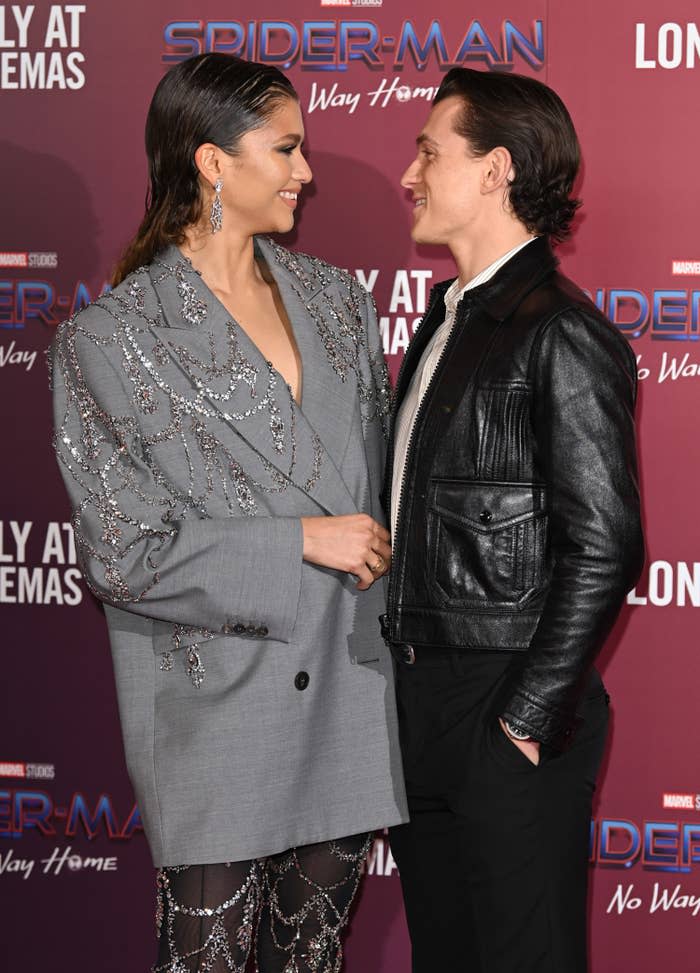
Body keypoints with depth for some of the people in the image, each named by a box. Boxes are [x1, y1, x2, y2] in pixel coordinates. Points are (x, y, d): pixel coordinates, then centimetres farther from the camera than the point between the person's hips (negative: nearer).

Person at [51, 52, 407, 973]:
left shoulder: (335, 300, 8)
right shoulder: (112, 336, -9)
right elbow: (124, 553, -13)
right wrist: (302, 542, -14)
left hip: (347, 692, 5)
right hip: (217, 712, -5)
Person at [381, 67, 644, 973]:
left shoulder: (563, 336, -15)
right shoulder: (446, 319, 14)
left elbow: (604, 548, -18)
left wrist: (529, 719, -17)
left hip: (509, 711, -9)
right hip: (418, 696, 9)